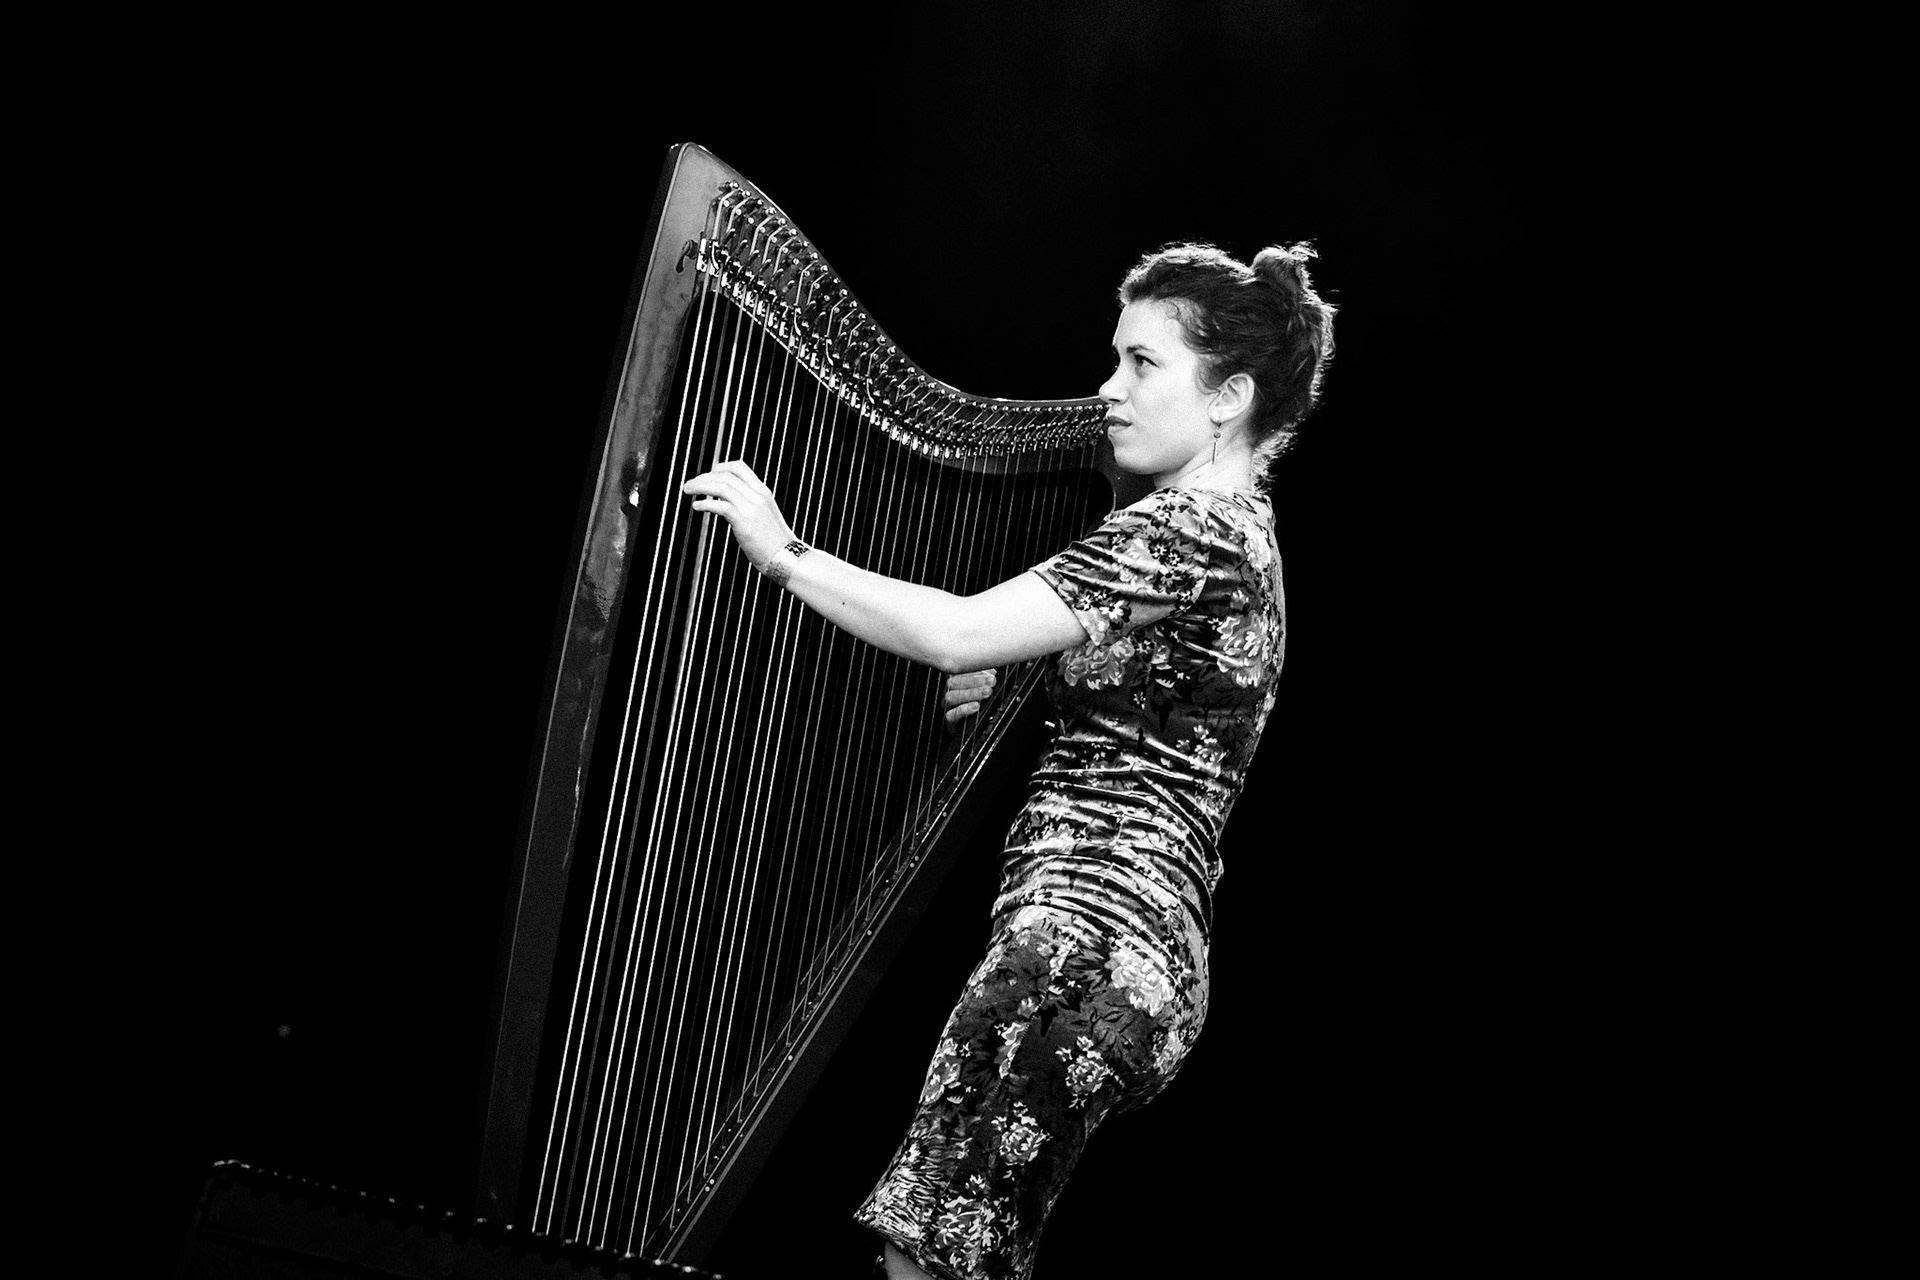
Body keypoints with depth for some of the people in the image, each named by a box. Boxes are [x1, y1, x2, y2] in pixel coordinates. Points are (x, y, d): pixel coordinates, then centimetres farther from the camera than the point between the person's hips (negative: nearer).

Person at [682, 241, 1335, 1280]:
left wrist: (786, 556, -9)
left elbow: (956, 633, -19)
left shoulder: (1191, 529, -11)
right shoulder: (1236, 534, 21)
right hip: (1147, 950, 10)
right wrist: (1007, 691, 7)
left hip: (1084, 941, -10)